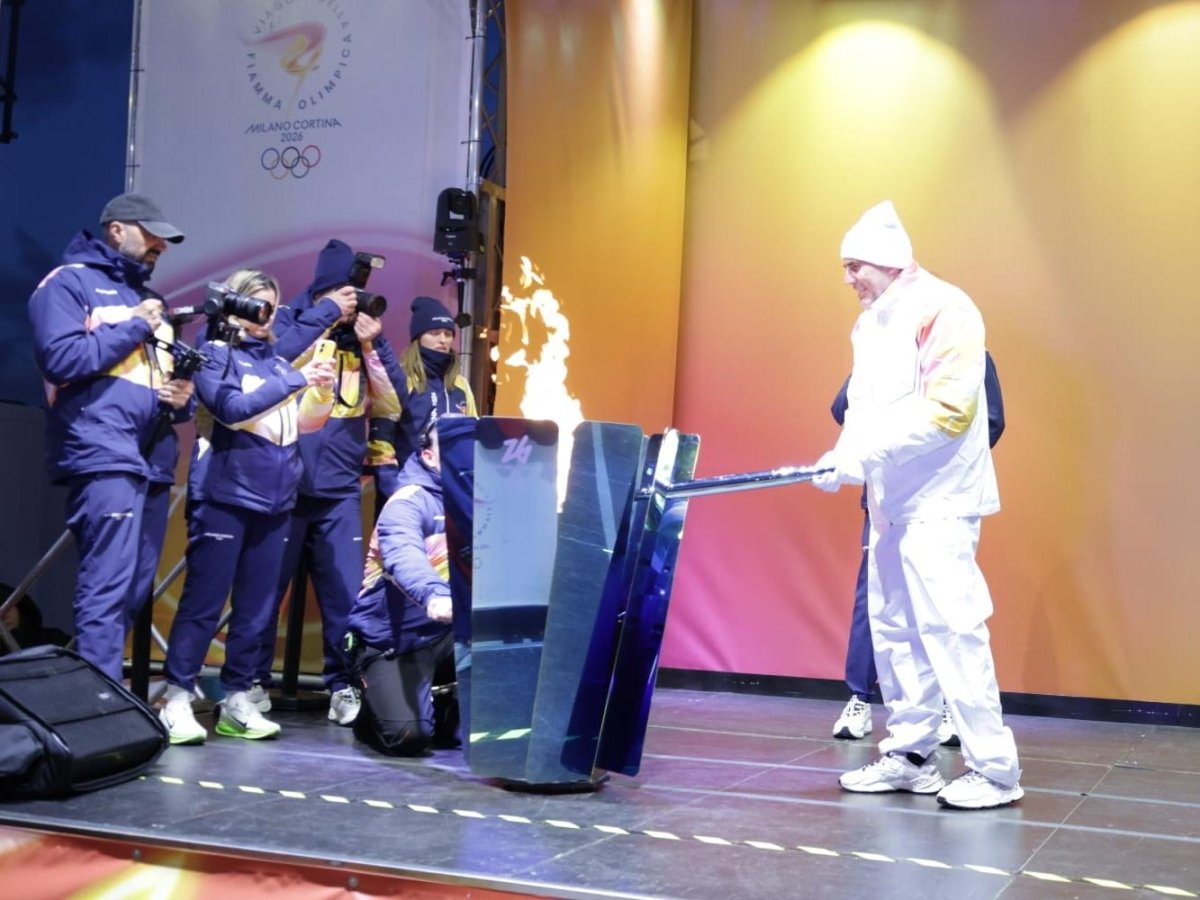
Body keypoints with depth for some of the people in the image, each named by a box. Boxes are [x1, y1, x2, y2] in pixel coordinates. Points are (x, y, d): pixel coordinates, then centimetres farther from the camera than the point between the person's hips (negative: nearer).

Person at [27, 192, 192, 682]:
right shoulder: (68, 282, 1)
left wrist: (182, 393, 7)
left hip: (151, 460, 9)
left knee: (133, 592, 8)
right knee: (106, 590, -14)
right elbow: (61, 358, -15)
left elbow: (165, 370, 30)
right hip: (104, 458, -8)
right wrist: (133, 326, -8)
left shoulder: (146, 296, 26)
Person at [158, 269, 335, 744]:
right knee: (204, 602, -5)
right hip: (225, 496, -6)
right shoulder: (215, 353, 1)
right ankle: (177, 700, 1)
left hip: (274, 500, 6)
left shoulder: (278, 363, 16)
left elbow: (302, 425, 18)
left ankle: (236, 701, 13)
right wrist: (296, 381, -15)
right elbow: (231, 408, -14)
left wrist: (321, 391, 0)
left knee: (257, 607, 6)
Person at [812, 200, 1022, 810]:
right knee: (893, 629, 10)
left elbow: (949, 409, -21)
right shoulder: (870, 324, 14)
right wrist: (842, 456, -4)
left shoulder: (943, 309, -12)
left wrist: (870, 447, -23)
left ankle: (994, 770, -2)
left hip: (939, 501, -9)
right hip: (890, 500, 9)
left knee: (948, 628, -11)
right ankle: (911, 755, 20)